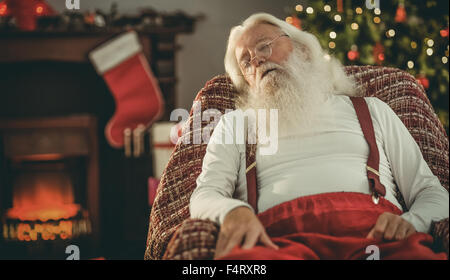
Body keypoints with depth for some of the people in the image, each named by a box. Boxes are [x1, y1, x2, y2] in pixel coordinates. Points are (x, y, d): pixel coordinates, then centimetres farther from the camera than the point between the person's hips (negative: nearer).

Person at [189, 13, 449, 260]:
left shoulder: (370, 110, 26)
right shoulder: (235, 124, 25)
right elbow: (204, 196, 9)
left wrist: (411, 222, -6)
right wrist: (233, 211, -17)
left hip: (373, 233, 1)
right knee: (243, 256, -39)